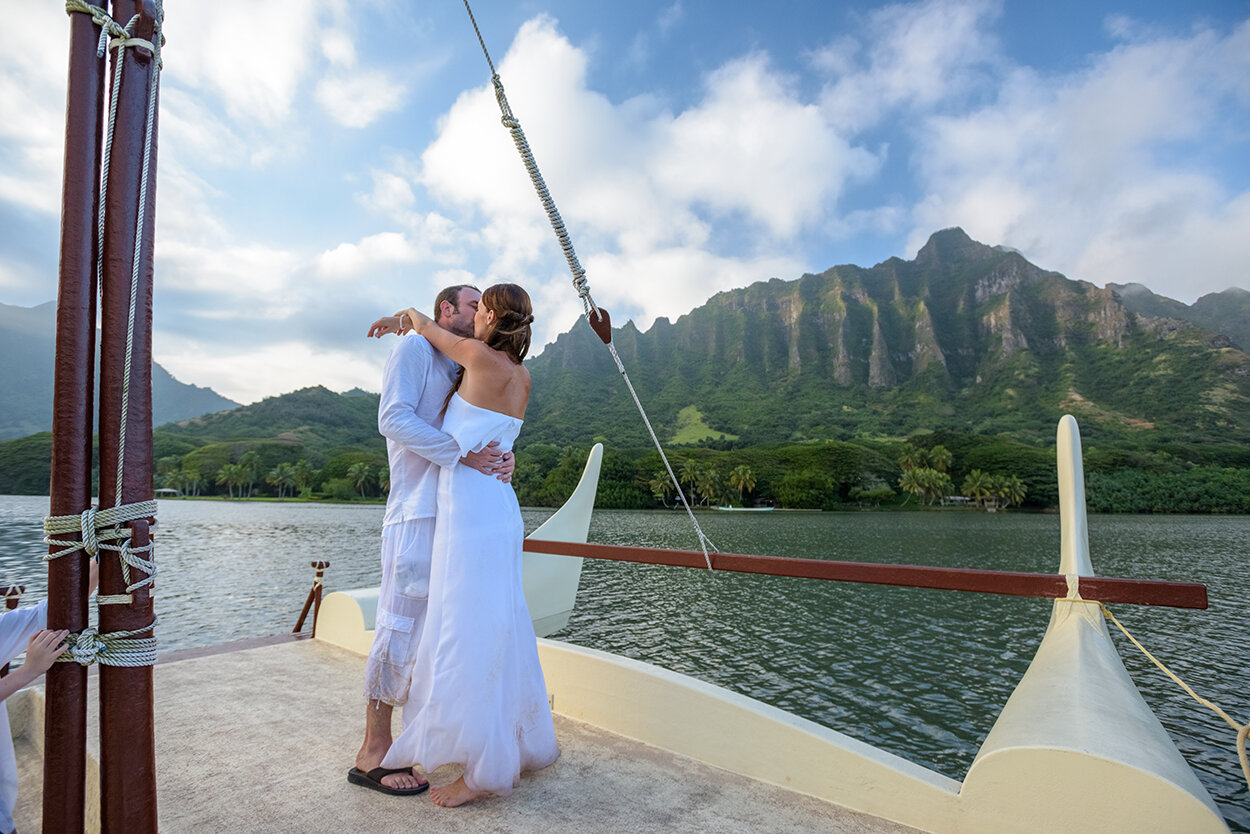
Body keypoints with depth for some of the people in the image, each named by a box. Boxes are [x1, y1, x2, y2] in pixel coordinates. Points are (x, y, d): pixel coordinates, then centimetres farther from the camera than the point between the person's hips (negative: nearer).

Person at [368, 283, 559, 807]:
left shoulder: (482, 359, -11)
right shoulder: (521, 377, 11)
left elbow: (428, 329, 7)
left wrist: (408, 317, 29)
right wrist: (414, 330, 31)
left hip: (471, 513, -9)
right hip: (498, 513, 9)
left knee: (469, 637, 0)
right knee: (502, 633, 17)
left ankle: (484, 771, 13)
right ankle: (523, 746, 32)